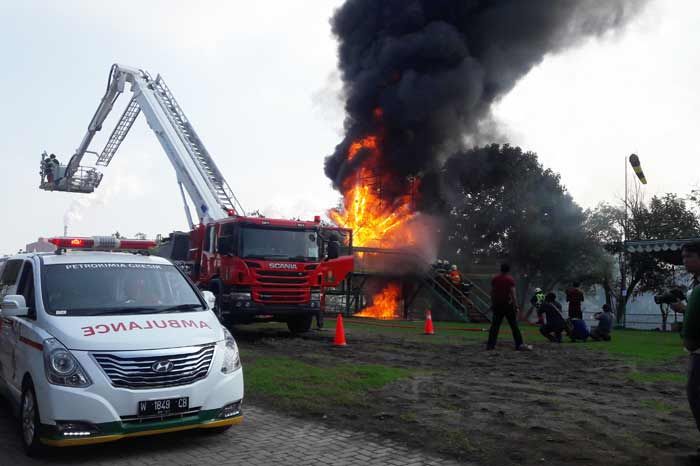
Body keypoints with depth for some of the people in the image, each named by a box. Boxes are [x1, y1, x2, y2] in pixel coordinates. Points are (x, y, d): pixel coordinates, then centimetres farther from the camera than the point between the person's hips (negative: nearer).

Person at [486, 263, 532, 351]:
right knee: (514, 325, 1)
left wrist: (493, 304, 17)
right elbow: (513, 294, -12)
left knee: (495, 325, 7)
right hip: (508, 305, -4)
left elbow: (492, 293, 9)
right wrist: (516, 306, -10)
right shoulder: (510, 279, -7)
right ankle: (519, 345, -1)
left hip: (497, 305, 4)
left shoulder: (495, 279, 6)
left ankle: (490, 344, 4)